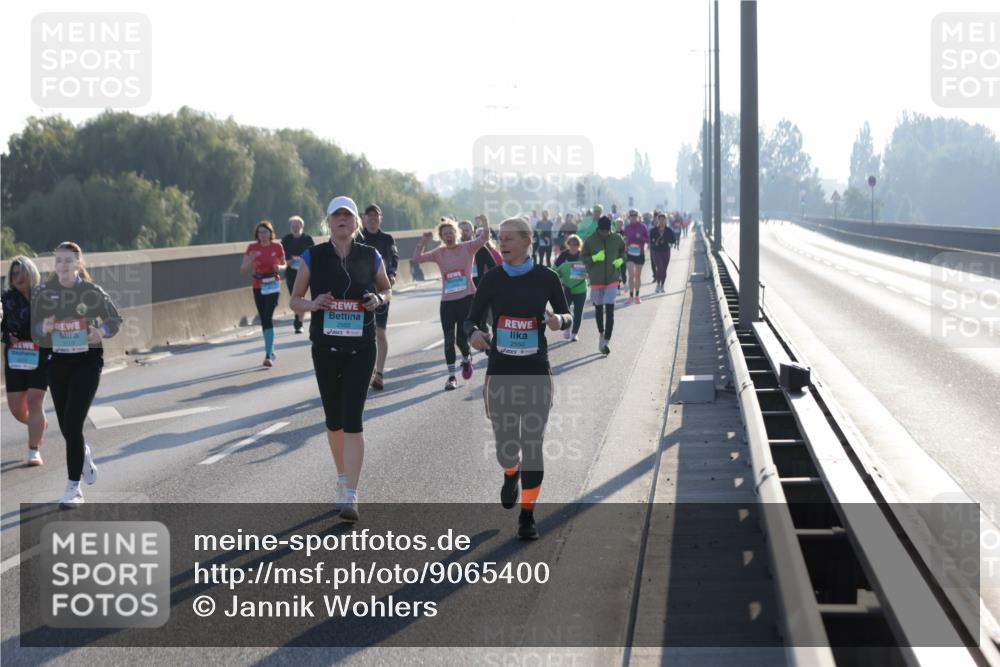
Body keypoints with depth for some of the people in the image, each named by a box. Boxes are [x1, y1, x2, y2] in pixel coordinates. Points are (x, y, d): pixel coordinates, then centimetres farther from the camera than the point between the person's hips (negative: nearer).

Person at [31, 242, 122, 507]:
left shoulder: (92, 292, -6)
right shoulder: (43, 293, 0)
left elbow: (115, 320, 6)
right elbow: (33, 331, 4)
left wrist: (102, 331, -15)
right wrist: (44, 328, -18)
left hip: (87, 359, -3)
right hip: (57, 361, 3)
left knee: (72, 423, -13)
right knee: (66, 426, 11)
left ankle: (74, 488, -5)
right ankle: (84, 455, 47)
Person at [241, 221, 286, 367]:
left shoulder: (277, 247, -1)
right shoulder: (252, 248, 0)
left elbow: (284, 265, 13)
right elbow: (242, 269, -2)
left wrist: (279, 267, -11)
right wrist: (250, 259, -21)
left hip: (272, 285, -3)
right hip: (258, 287, 3)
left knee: (268, 318, -15)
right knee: (264, 320, 10)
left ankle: (268, 355, -18)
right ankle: (271, 352, 25)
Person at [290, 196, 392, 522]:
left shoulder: (370, 257, 2)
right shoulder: (314, 257, 0)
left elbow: (387, 290, 16)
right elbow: (295, 300, 5)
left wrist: (378, 299, -7)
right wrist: (312, 304, -17)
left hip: (361, 348, -1)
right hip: (325, 347, 1)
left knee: (352, 420, -10)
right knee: (334, 420, 12)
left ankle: (350, 497, -12)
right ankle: (342, 479, 33)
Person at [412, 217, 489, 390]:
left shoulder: (467, 248, 2)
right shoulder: (439, 253, 6)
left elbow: (483, 239, -11)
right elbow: (417, 258, 0)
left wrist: (485, 226, -30)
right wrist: (423, 242, -13)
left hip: (467, 298, -2)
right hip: (447, 301, 2)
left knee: (462, 337, -5)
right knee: (449, 340, 0)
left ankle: (467, 359, 30)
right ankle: (451, 376, 9)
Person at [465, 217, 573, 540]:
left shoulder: (546, 278, -2)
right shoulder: (492, 279, 0)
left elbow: (567, 317, 8)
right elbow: (471, 319, 5)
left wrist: (559, 320, -16)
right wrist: (474, 333, -19)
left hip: (536, 373, -1)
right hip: (500, 371, 1)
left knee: (532, 446, -3)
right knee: (506, 446, 2)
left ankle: (527, 515, 9)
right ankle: (511, 474, 41)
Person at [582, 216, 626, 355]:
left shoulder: (617, 239, -3)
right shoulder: (590, 240, -8)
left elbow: (623, 251, 15)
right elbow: (583, 258, -2)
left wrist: (621, 260, -6)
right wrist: (594, 258, -22)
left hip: (612, 279, 0)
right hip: (596, 280, 0)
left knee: (610, 310, -10)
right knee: (598, 308, 15)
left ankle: (606, 341, -12)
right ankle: (601, 334, 37)